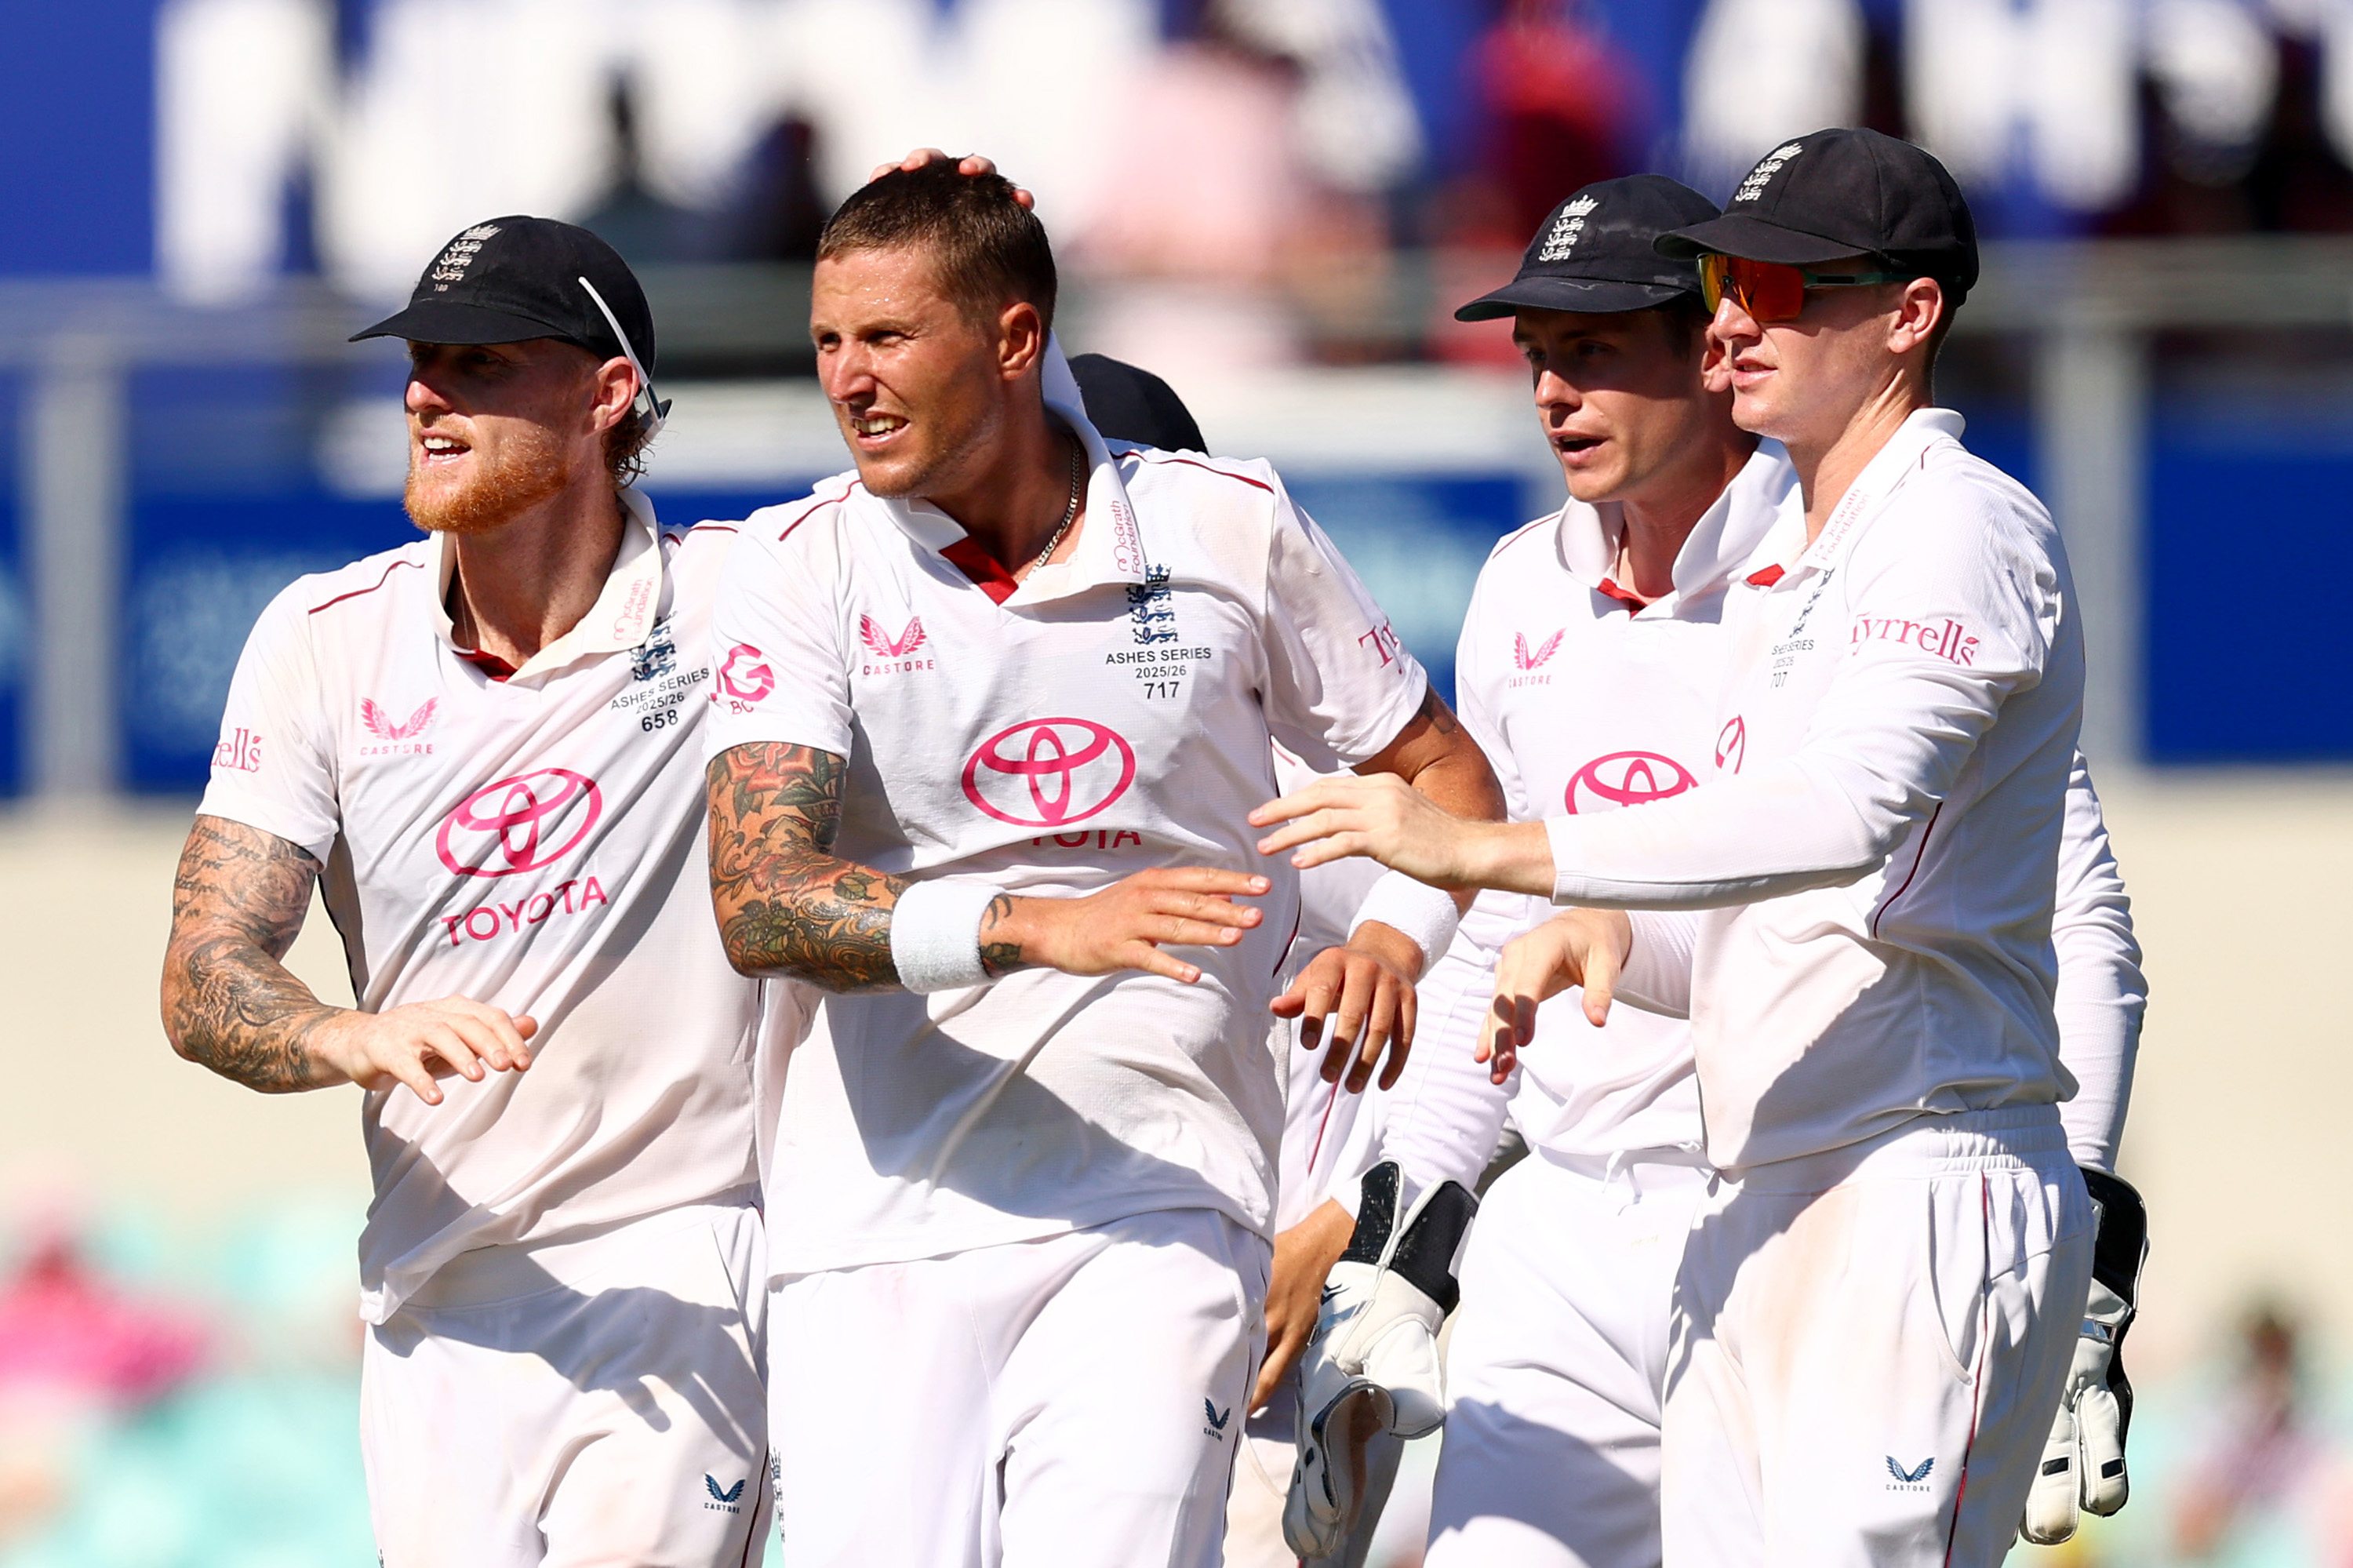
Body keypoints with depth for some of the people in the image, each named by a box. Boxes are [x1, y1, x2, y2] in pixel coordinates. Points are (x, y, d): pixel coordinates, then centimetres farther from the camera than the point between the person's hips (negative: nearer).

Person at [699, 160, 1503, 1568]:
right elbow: (757, 900, -14)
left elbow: (1445, 774, 15)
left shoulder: (1231, 530, 5)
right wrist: (1032, 926, -29)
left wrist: (1391, 944, -7)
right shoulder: (803, 567, 0)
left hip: (1159, 1209, -1)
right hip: (882, 1228, 1)